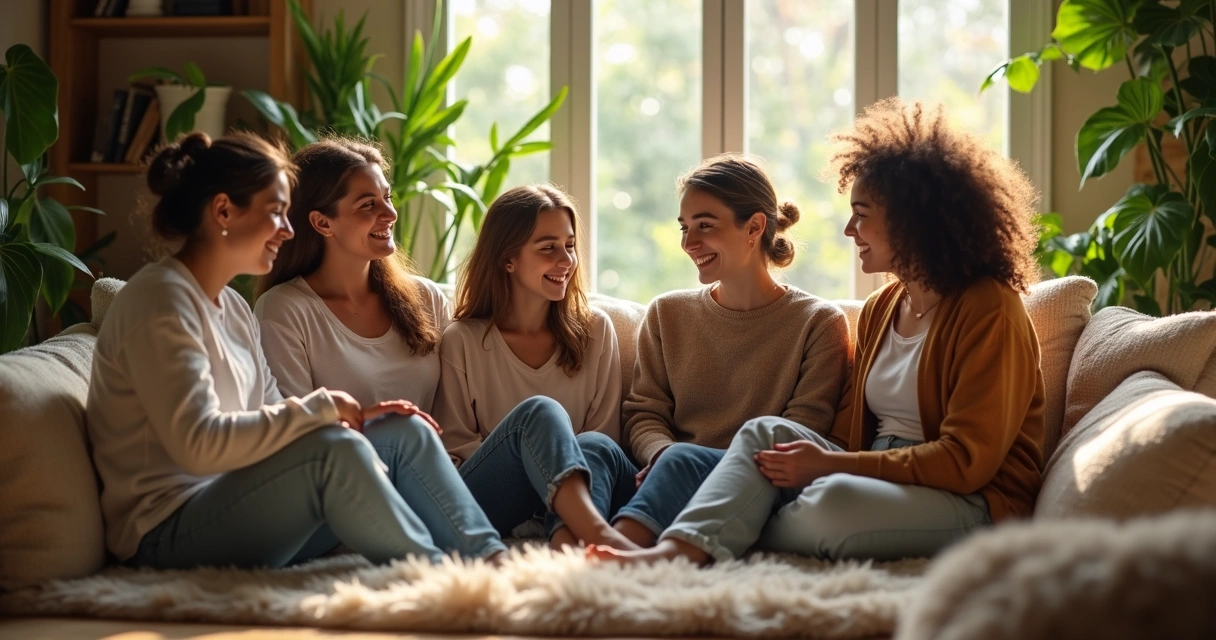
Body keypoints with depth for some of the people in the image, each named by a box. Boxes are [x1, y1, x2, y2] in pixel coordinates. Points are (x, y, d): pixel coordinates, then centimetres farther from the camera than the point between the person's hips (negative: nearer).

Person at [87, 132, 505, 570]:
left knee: (406, 434, 3)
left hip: (238, 511, 10)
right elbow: (199, 444, -25)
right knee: (334, 450, -30)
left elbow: (272, 418, 13)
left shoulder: (232, 307, 16)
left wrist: (355, 417, -3)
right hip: (170, 532, -10)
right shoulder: (160, 300, -14)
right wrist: (320, 408, -19)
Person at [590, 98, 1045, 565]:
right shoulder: (881, 308, 17)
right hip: (878, 478, 8)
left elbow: (966, 460, -17)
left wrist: (829, 464, -19)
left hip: (974, 504, -8)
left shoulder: (988, 311, -10)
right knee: (770, 432, -13)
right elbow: (850, 431, 12)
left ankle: (723, 539, -9)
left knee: (834, 501, -34)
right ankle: (677, 550, -32)